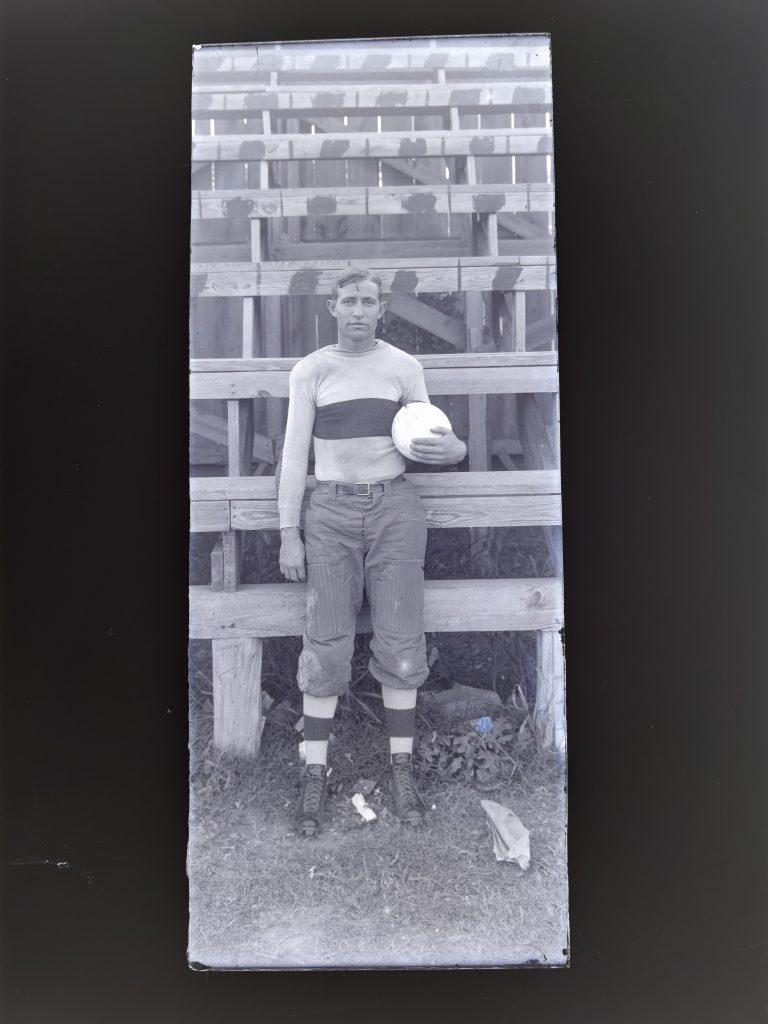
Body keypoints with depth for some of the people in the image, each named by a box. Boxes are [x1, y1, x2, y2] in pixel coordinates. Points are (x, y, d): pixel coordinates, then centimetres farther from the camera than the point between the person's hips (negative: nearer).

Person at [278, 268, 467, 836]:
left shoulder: (405, 367, 7)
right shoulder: (310, 370, 5)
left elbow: (427, 438, 13)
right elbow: (294, 453, 4)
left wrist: (454, 448, -12)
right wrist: (289, 533, -1)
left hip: (395, 507, 1)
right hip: (332, 510, 0)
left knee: (401, 644, 1)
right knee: (327, 646, -2)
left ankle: (402, 770, 15)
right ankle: (315, 776, 11)